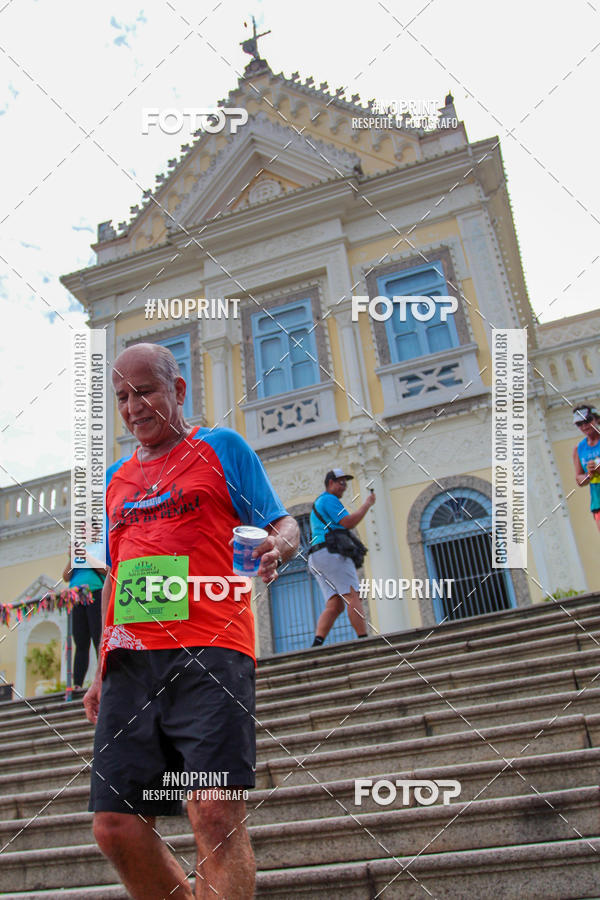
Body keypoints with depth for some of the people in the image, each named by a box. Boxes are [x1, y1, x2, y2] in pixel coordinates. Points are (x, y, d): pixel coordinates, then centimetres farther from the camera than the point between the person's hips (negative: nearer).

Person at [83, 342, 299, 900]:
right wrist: (102, 671, 21)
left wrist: (276, 546, -17)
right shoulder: (116, 478, 25)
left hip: (210, 650, -5)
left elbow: (284, 525, 8)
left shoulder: (222, 447, 11)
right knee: (116, 826, -1)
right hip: (130, 659, 5)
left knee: (217, 814, -16)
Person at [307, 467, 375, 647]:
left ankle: (317, 643, -17)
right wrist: (367, 504, -1)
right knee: (353, 596, -14)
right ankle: (364, 640, -20)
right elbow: (348, 522, -11)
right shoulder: (330, 499, 0)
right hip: (332, 552, -9)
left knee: (335, 605, -3)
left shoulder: (317, 503, 32)